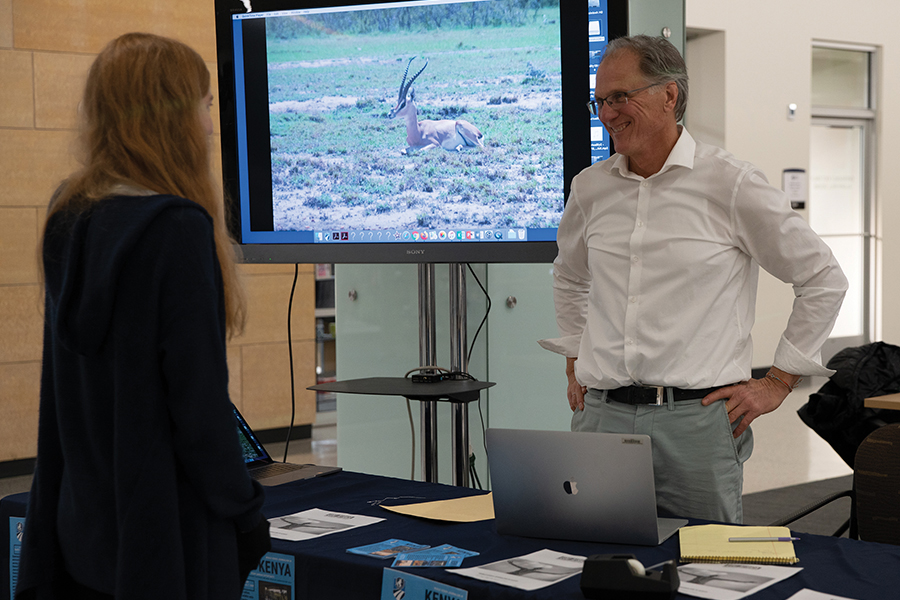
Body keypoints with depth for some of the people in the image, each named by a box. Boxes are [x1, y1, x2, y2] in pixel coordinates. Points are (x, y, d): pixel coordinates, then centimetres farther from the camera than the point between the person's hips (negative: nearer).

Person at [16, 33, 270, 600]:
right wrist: (245, 510, -8)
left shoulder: (69, 219, 5)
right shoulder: (178, 230, -19)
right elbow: (199, 399, -18)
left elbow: (64, 386, 12)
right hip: (170, 532, -8)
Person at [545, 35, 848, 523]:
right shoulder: (590, 187, 9)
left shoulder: (730, 184, -5)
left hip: (697, 417, -4)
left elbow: (823, 279, 1)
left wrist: (778, 381, 0)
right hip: (601, 415, 4)